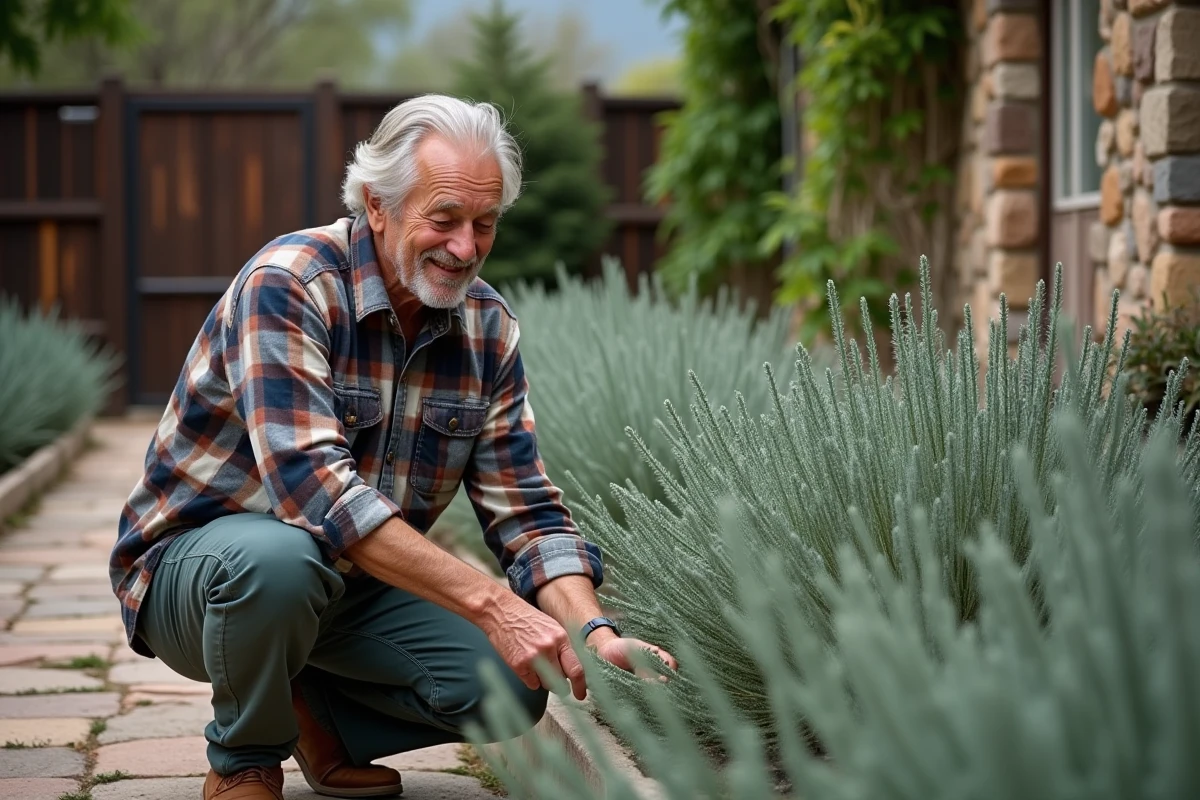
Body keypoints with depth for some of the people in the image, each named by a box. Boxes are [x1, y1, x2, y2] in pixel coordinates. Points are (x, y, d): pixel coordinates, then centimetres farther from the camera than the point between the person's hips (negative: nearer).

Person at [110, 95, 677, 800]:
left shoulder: (489, 327, -4)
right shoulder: (288, 285, -25)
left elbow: (527, 511, -5)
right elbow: (314, 485, -36)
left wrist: (594, 632, -25)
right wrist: (489, 603, -40)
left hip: (352, 584, 5)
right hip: (196, 562, -5)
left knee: (510, 685, -16)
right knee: (281, 556, -39)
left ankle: (317, 715, 13)